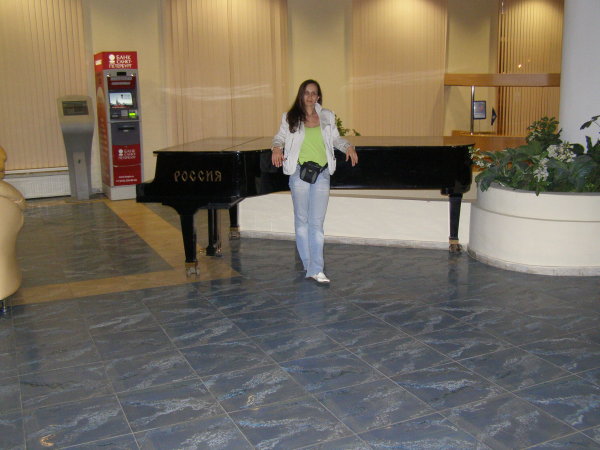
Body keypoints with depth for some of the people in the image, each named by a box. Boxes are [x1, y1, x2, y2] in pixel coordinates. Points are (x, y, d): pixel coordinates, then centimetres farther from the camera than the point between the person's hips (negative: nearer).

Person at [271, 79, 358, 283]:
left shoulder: (327, 117, 10)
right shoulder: (290, 118, 6)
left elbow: (336, 138, 18)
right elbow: (280, 137, 8)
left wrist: (348, 147, -1)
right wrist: (277, 148, -14)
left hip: (322, 174, 1)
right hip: (299, 173, 0)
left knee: (317, 222, -5)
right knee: (302, 220, 7)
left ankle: (316, 269, -6)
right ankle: (309, 264, 19)